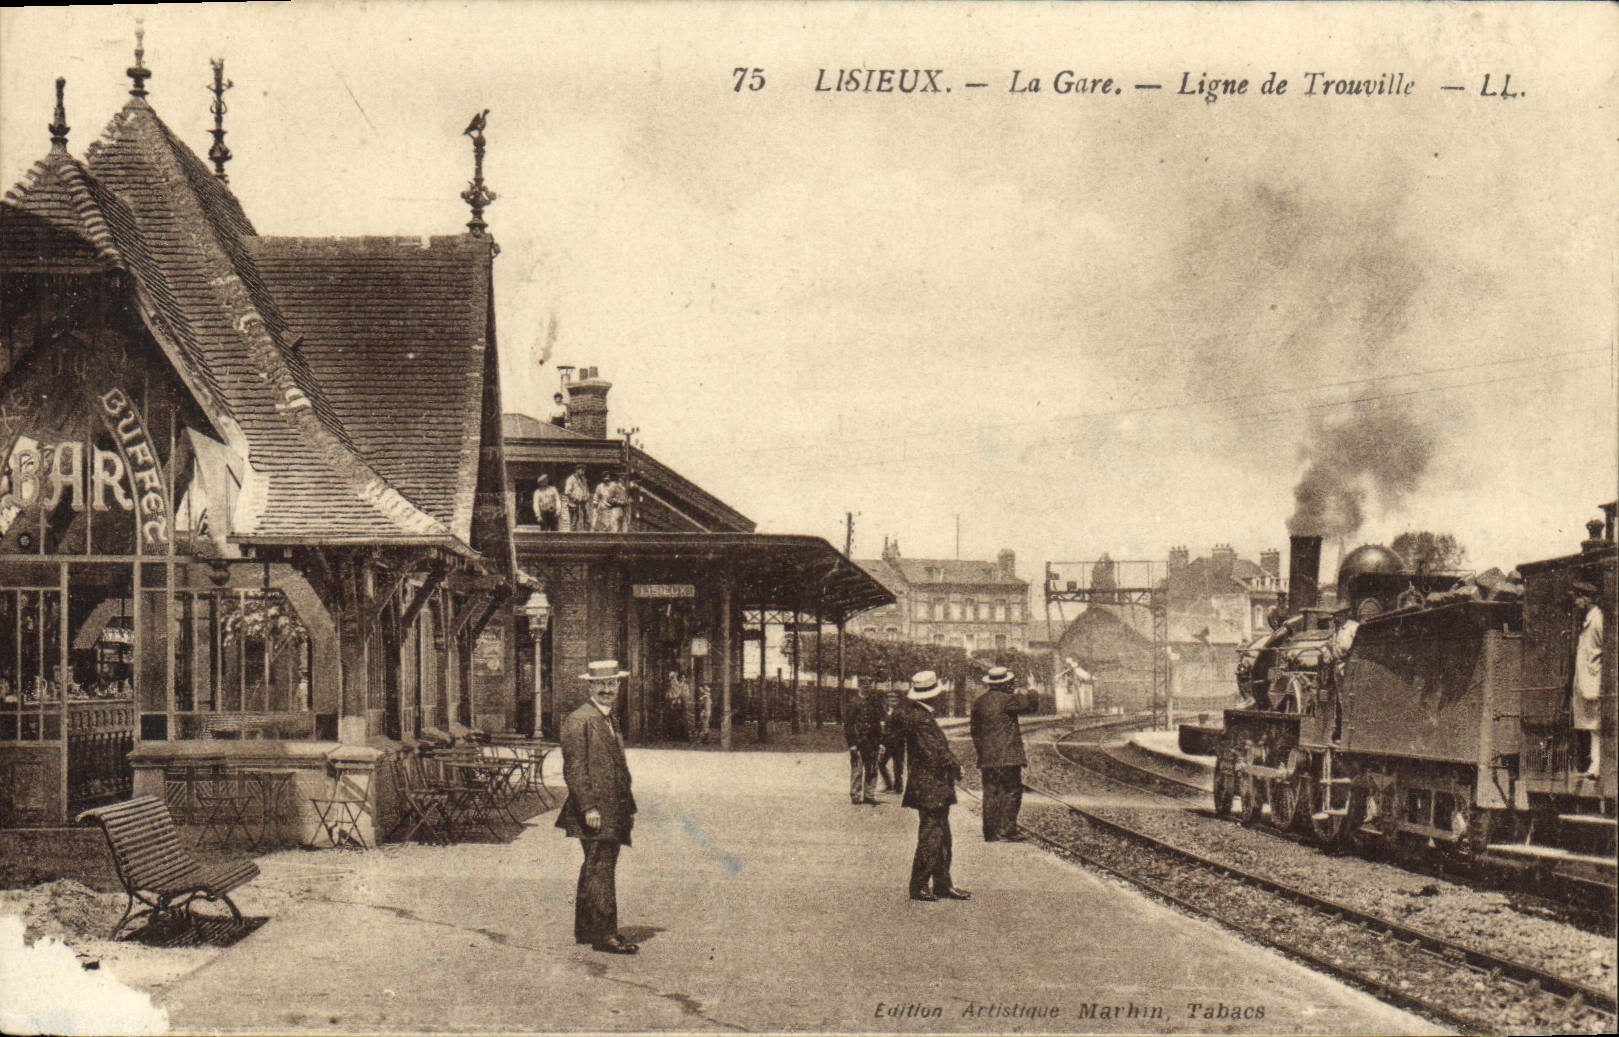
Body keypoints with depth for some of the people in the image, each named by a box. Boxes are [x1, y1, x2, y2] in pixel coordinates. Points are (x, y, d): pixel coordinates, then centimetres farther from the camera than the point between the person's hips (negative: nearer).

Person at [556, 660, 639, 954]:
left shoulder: (609, 720, 19)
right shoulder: (579, 721, -10)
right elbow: (574, 769, -16)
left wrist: (629, 808, 20)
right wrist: (588, 808, -21)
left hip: (613, 813, 9)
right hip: (595, 812, -9)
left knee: (595, 869, 14)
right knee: (601, 869, -9)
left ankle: (585, 930, 22)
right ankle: (605, 933, -7)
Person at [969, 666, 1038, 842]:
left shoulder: (979, 702, 11)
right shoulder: (1006, 699, -11)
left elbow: (974, 728, 18)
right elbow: (1031, 704, -2)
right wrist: (1029, 694, 20)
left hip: (986, 758, 6)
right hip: (1007, 756, -6)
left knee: (990, 793, 8)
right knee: (1011, 791, -1)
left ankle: (990, 832, 10)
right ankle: (1007, 830, -5)